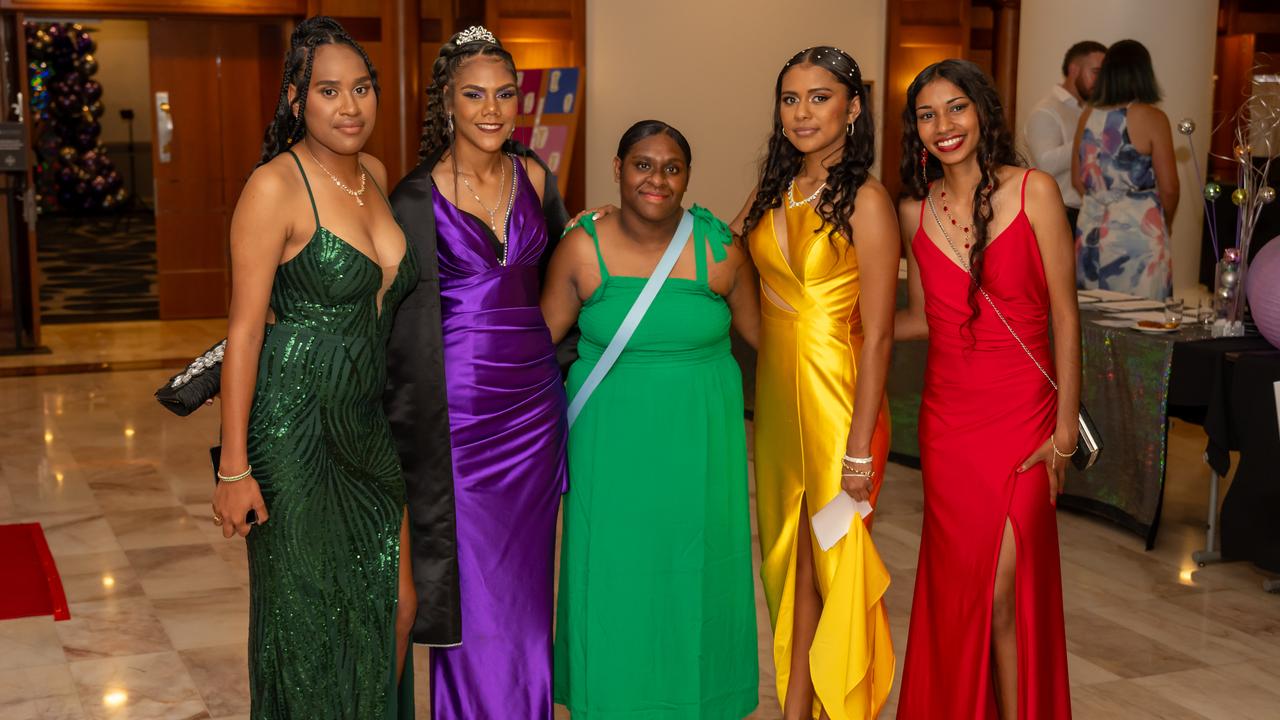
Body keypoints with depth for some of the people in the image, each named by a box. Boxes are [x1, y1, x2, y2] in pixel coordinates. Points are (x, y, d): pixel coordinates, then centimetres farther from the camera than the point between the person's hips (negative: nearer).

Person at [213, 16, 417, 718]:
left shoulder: (374, 174, 8)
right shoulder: (274, 186, -13)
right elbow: (244, 329, -14)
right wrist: (234, 468, -16)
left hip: (370, 421, 7)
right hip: (294, 424, -7)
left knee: (398, 602, 11)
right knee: (309, 614, 6)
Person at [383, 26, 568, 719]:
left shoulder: (534, 176, 5)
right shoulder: (418, 198, -9)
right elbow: (414, 330, -9)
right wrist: (421, 423, -11)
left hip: (534, 400, 5)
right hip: (464, 405, -5)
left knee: (525, 581, 14)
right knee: (474, 589, 3)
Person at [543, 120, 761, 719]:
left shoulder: (719, 250, -6)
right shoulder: (583, 249, -7)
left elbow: (760, 332, 6)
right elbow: (543, 336, 1)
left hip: (698, 441, 1)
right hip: (612, 440, 0)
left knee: (694, 572, 11)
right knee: (616, 575, 8)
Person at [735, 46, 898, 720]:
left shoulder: (865, 201, -13)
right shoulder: (771, 191, 7)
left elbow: (877, 336, -15)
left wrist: (860, 448, -17)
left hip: (835, 392, -6)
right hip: (775, 387, 6)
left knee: (833, 554, 5)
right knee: (789, 551, 12)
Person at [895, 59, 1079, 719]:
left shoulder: (1033, 191, -4)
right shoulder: (914, 212, 6)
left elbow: (1065, 317, -4)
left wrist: (1065, 429, -7)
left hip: (1021, 414, -3)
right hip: (947, 415, 3)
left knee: (1003, 589, -7)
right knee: (956, 580, 7)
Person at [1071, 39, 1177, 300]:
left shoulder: (1088, 116, 4)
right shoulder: (1152, 118, -8)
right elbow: (1168, 189, -6)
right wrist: (1165, 224, 11)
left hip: (1092, 231, 5)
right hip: (1138, 231, -4)